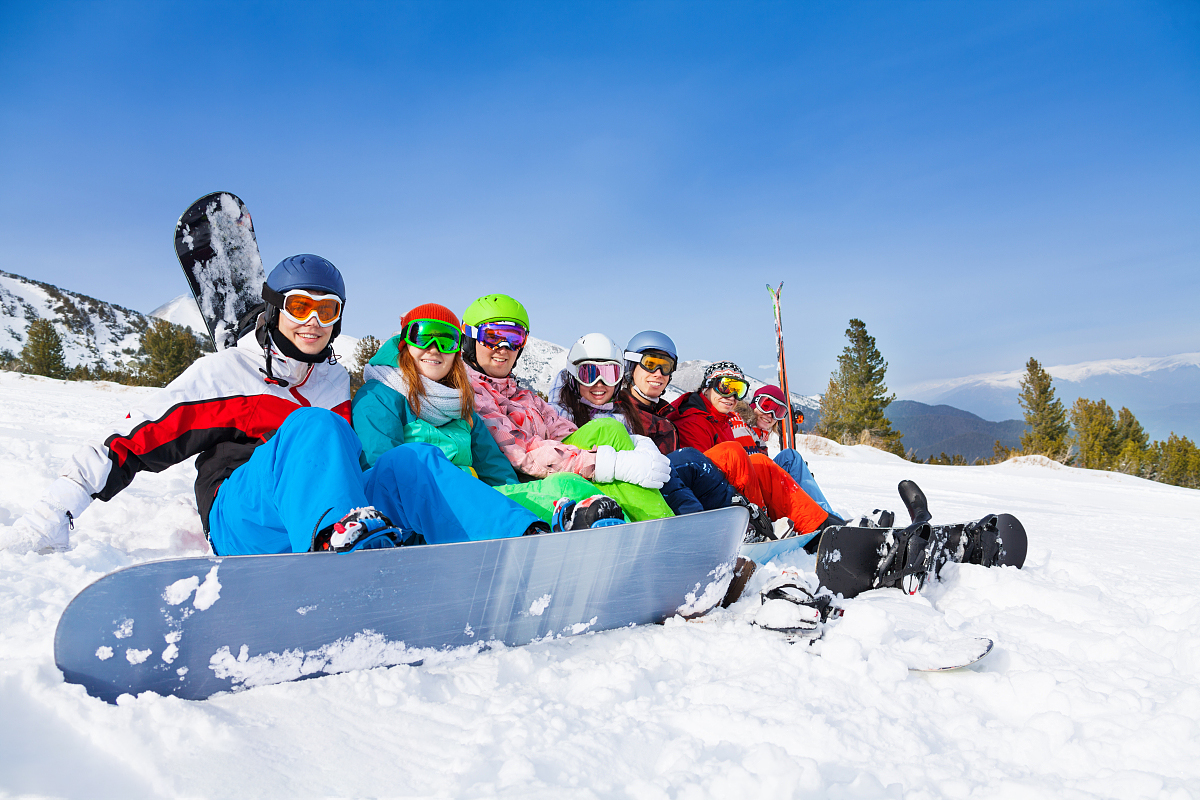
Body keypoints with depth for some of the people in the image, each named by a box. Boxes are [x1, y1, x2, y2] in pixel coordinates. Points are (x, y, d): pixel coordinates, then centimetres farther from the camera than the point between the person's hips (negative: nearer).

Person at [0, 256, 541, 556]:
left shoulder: (336, 384, 22)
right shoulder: (221, 373, 9)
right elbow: (126, 447, 6)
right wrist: (44, 529, -3)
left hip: (331, 520, 4)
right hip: (243, 524, -3)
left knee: (413, 460, -22)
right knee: (312, 428, -31)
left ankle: (527, 542, -43)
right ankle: (354, 541, -61)